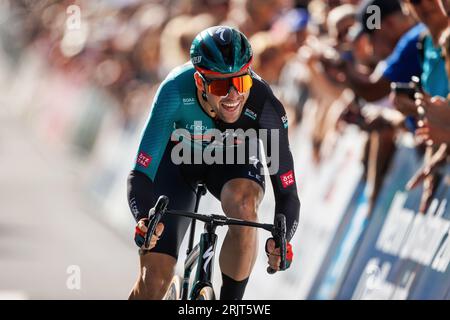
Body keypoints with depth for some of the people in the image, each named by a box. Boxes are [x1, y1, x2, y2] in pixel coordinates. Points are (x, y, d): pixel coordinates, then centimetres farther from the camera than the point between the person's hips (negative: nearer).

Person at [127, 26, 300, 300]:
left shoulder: (265, 105, -35)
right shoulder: (177, 91, -38)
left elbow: (286, 190, -32)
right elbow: (141, 174, -38)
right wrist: (145, 221, -58)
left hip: (233, 161, 0)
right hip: (179, 156, 0)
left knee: (243, 204, -37)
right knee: (154, 280, -10)